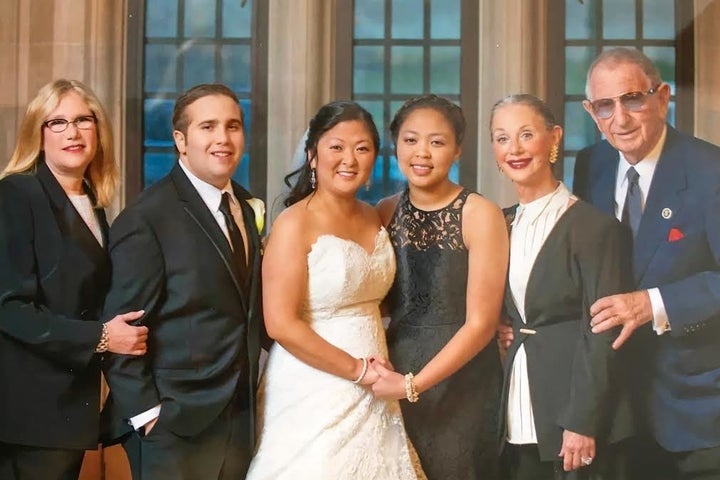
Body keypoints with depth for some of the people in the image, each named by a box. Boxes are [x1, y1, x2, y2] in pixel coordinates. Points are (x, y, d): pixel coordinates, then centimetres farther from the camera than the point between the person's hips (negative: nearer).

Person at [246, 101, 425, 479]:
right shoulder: (294, 224, -13)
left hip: (371, 394, 6)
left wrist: (377, 370, 4)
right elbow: (281, 324, -18)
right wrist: (357, 370, -13)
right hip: (314, 394, -6)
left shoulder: (373, 219, 7)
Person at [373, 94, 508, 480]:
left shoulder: (479, 214, -12)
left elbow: (481, 323, -15)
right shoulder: (385, 213, 1)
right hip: (392, 373, 4)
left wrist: (414, 384, -18)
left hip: (460, 382, -4)